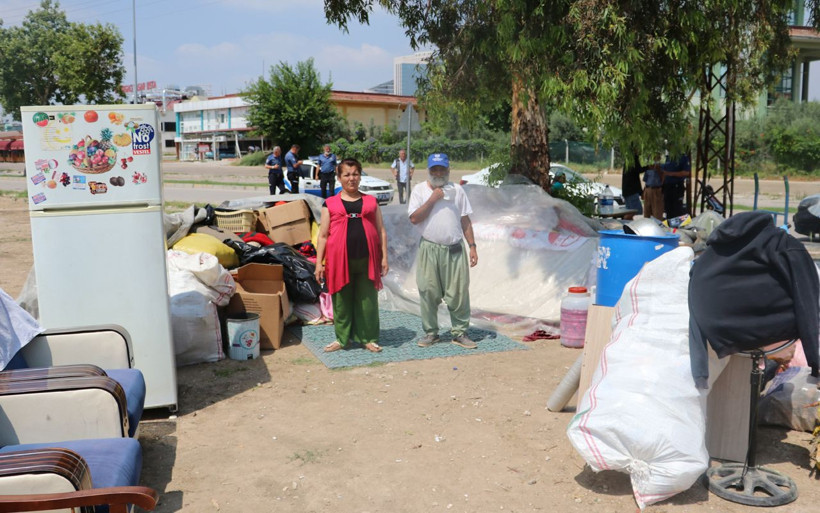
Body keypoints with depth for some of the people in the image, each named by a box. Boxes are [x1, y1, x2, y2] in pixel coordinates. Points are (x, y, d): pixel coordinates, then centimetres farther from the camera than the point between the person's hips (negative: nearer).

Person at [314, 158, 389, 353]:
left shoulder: (371, 201, 11)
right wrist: (319, 263, -1)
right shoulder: (330, 204, 6)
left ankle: (369, 338, 20)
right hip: (340, 260, -1)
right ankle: (342, 339, 23)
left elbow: (381, 231, 11)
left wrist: (384, 257, 4)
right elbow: (323, 235, 5)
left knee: (368, 301, 6)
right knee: (341, 301, 8)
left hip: (367, 260, 1)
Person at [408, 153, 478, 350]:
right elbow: (414, 218, -8)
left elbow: (465, 221, 10)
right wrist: (432, 199, -12)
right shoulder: (420, 190, 4)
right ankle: (430, 332, 17)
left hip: (455, 249, 1)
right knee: (429, 293, 3)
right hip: (429, 249, -1)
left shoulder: (457, 190, 9)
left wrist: (472, 246, 5)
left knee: (459, 293, 2)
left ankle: (460, 332, 13)